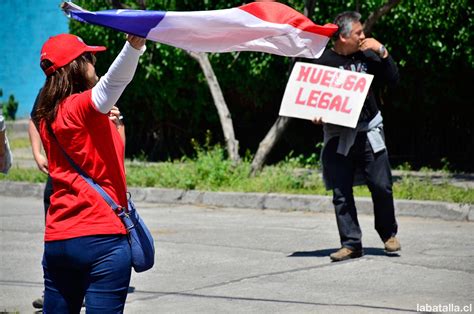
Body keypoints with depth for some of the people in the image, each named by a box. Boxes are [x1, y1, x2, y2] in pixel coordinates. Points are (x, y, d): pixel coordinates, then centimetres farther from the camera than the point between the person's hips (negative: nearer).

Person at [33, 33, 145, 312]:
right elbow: (114, 81, -31)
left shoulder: (47, 117, 13)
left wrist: (105, 121, 19)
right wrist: (134, 45, -47)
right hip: (102, 236, -8)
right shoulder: (83, 106, -9)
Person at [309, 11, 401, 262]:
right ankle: (351, 244, 3)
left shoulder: (367, 57, 8)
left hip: (368, 132, 2)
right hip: (337, 136, -2)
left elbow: (393, 80, 7)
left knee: (381, 186, 0)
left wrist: (382, 52, -3)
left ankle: (388, 234, 22)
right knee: (341, 194, -3)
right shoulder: (323, 63, -2)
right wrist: (314, 116, -18)